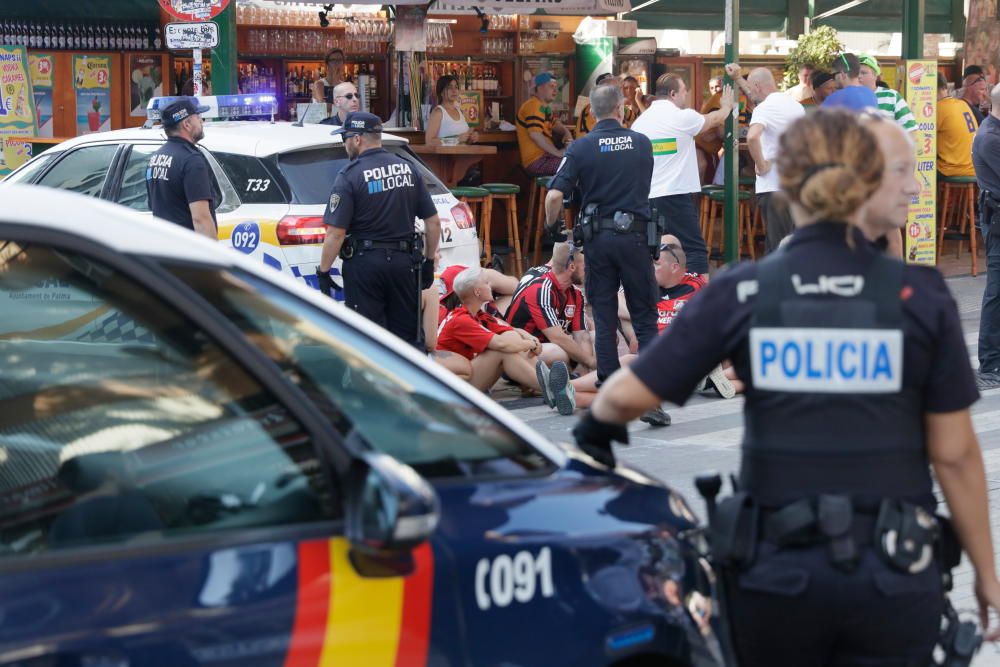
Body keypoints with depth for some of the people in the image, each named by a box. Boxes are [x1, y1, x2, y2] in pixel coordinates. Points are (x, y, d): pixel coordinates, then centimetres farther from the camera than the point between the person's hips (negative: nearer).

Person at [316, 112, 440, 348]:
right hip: (404, 261, 5)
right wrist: (429, 262, 17)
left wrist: (323, 271, -6)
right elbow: (433, 222, 8)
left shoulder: (350, 176, -10)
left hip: (364, 263, -5)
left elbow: (336, 233, -14)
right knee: (407, 335, 12)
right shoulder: (408, 169, 6)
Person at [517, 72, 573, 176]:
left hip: (544, 157, 11)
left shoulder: (544, 107, 20)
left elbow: (555, 124, 34)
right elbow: (535, 134, -25)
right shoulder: (534, 106, -13)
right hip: (537, 161, -11)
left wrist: (567, 134, 10)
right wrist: (558, 152, -20)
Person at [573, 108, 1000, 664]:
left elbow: (627, 396, -5)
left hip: (777, 572, 1)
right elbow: (955, 454, -2)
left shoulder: (743, 295, -3)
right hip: (894, 577, -1)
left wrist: (594, 430, 17)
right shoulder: (921, 298, -4)